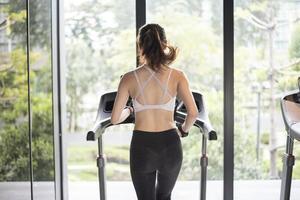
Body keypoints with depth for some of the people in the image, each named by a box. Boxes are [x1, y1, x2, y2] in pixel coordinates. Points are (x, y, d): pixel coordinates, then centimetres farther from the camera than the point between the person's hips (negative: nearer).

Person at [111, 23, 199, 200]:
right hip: (170, 145, 1)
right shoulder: (177, 76, -3)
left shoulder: (129, 78, -3)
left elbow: (115, 119, -1)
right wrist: (184, 129, 12)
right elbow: (193, 113, -8)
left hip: (142, 147, -1)